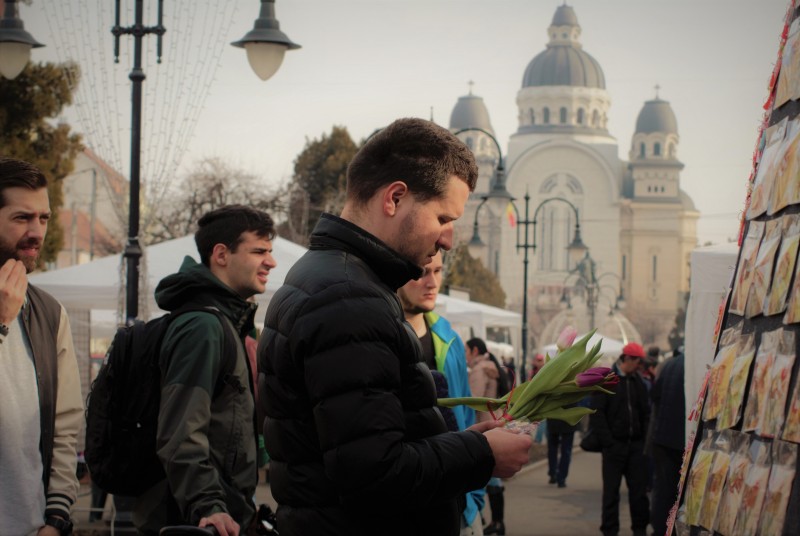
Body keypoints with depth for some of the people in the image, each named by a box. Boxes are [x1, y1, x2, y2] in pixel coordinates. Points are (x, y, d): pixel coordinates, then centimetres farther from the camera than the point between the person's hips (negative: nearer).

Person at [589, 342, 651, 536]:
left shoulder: (638, 381, 10)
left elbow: (645, 412, 12)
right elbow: (597, 414, -9)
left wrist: (645, 438, 0)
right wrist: (608, 442, -14)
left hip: (636, 445, 4)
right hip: (614, 445, -4)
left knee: (639, 489, 5)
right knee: (611, 490, 2)